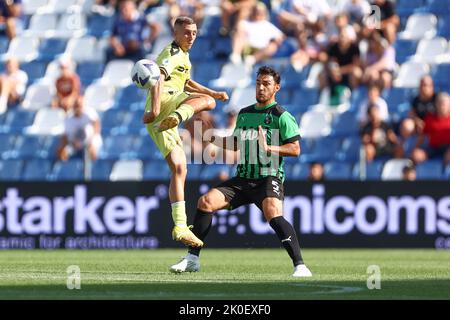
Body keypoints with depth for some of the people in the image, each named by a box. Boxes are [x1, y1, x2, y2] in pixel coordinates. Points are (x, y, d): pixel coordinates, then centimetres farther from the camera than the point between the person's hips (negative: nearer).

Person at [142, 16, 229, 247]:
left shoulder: (183, 56, 31)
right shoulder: (172, 53, -1)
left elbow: (186, 83, 49)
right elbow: (158, 77, -20)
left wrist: (214, 93, 38)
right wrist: (155, 107, -35)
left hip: (159, 121, 9)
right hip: (164, 103, -9)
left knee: (179, 170, 2)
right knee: (207, 101, -26)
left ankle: (180, 227, -3)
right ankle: (176, 117, -55)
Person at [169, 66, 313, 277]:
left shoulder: (282, 117, -4)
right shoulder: (244, 114, 18)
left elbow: (295, 149, -10)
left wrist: (268, 148, -22)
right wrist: (214, 139, 17)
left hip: (269, 178, -7)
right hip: (242, 179, 7)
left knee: (272, 213, -34)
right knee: (206, 202, -8)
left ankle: (299, 265, -31)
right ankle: (192, 259, 0)